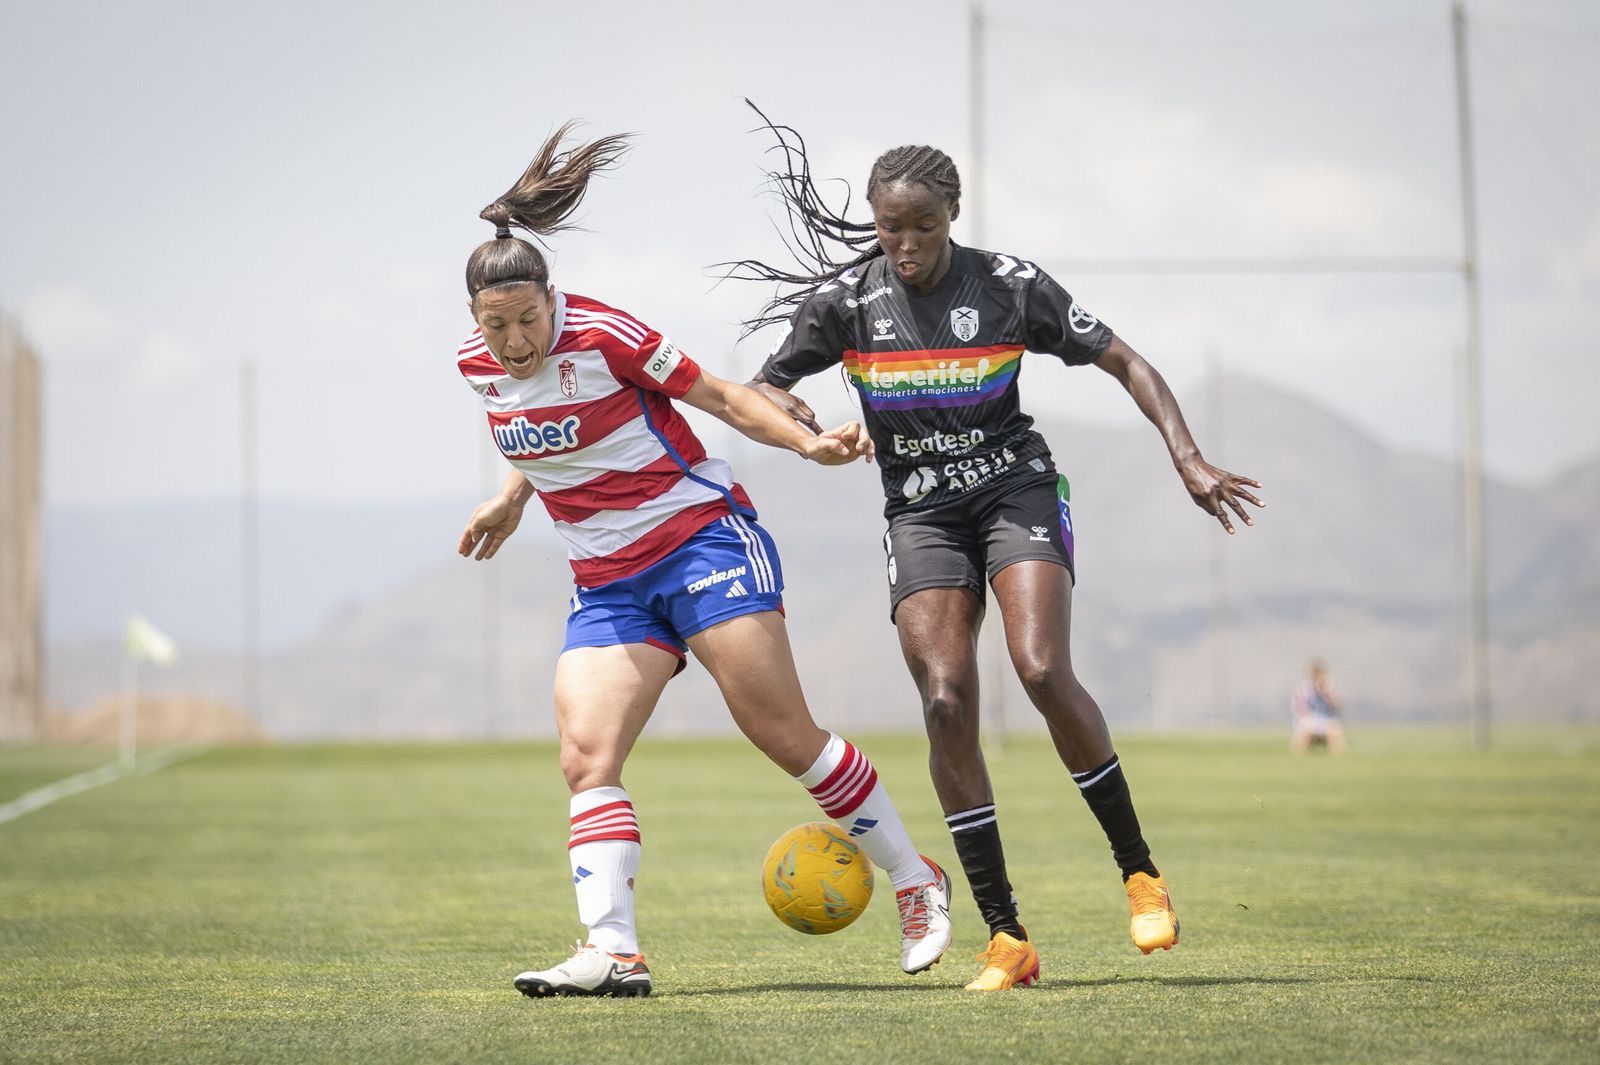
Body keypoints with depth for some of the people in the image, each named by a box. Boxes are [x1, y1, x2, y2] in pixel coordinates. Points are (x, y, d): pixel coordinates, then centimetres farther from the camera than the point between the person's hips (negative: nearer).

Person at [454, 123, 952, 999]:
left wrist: (805, 443, -18)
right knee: (585, 755, -14)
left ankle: (916, 883, 8)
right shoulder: (476, 366, 2)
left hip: (700, 540, -6)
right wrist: (513, 496, 21)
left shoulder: (602, 336, -16)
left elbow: (718, 396, -8)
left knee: (783, 735, -7)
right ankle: (613, 951, -21)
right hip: (606, 582, 6)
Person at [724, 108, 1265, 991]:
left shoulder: (1009, 285, -7)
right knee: (947, 702, -15)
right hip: (920, 512, 2)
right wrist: (808, 429, -17)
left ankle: (1139, 870, -5)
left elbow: (1124, 363, -2)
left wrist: (1188, 460, -13)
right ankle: (1006, 938, -12)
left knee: (1042, 670, -24)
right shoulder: (846, 299, -3)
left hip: (1016, 488, -2)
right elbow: (759, 388, 6)